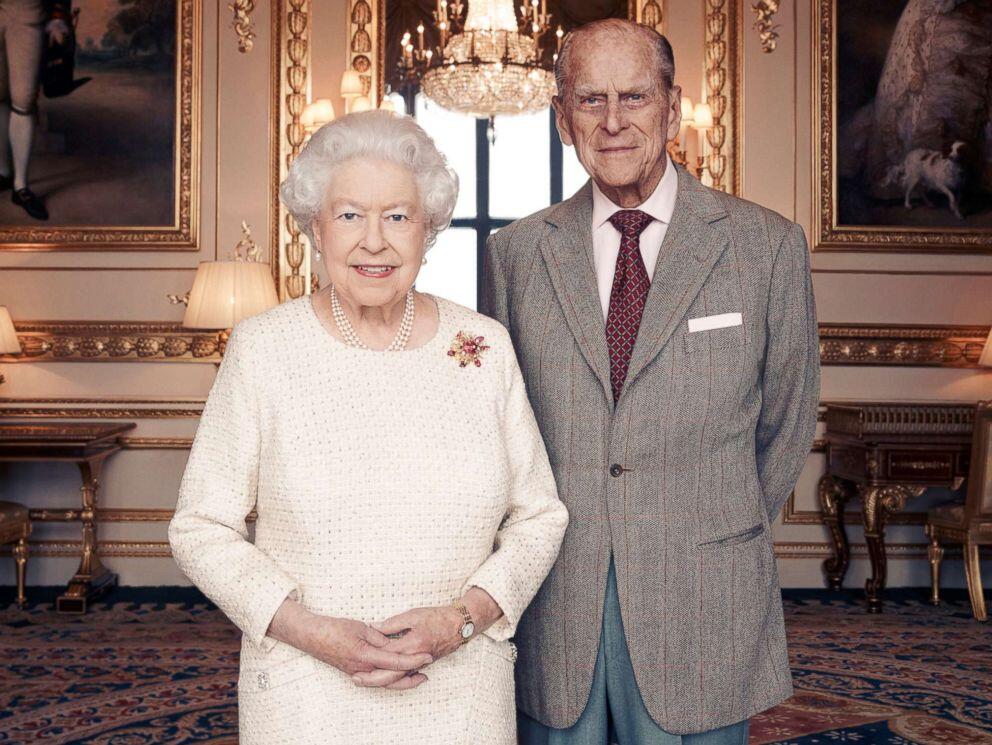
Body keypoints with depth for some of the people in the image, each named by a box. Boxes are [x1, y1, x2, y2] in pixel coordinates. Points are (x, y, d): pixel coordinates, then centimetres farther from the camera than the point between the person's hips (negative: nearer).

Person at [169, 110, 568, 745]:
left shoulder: (484, 346, -2)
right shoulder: (262, 348, -6)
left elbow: (540, 515, 3)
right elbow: (202, 529, -4)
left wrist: (463, 618, -11)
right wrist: (312, 632, -15)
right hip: (305, 693, -1)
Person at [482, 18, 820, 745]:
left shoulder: (768, 245, -2)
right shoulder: (514, 252, 3)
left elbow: (786, 423, 7)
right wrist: (544, 542, 6)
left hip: (701, 616, -1)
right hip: (552, 612, 2)